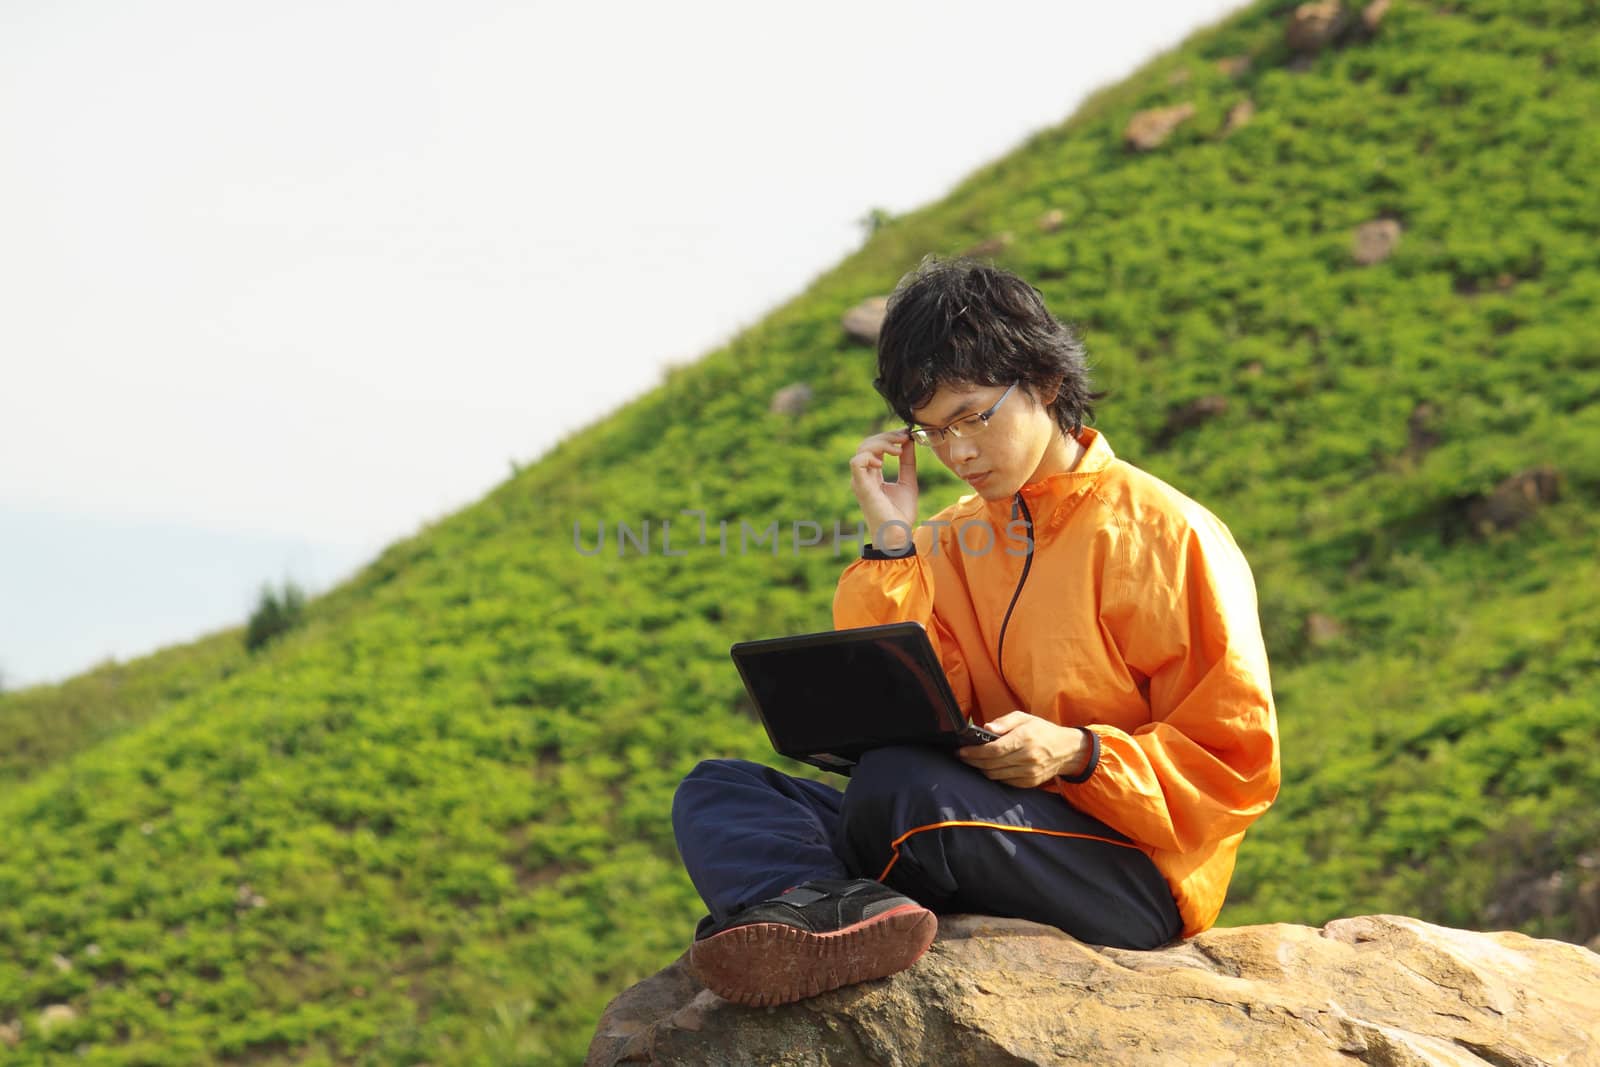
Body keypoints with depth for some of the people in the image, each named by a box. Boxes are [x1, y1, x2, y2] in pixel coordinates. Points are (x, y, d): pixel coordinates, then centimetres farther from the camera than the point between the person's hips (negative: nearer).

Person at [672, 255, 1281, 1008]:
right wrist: (891, 546, -2)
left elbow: (1239, 761, -5)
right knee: (716, 792, -12)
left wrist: (1079, 753, -21)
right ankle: (834, 912, -41)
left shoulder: (1165, 535, -3)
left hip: (1134, 875, -7)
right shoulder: (952, 541, 16)